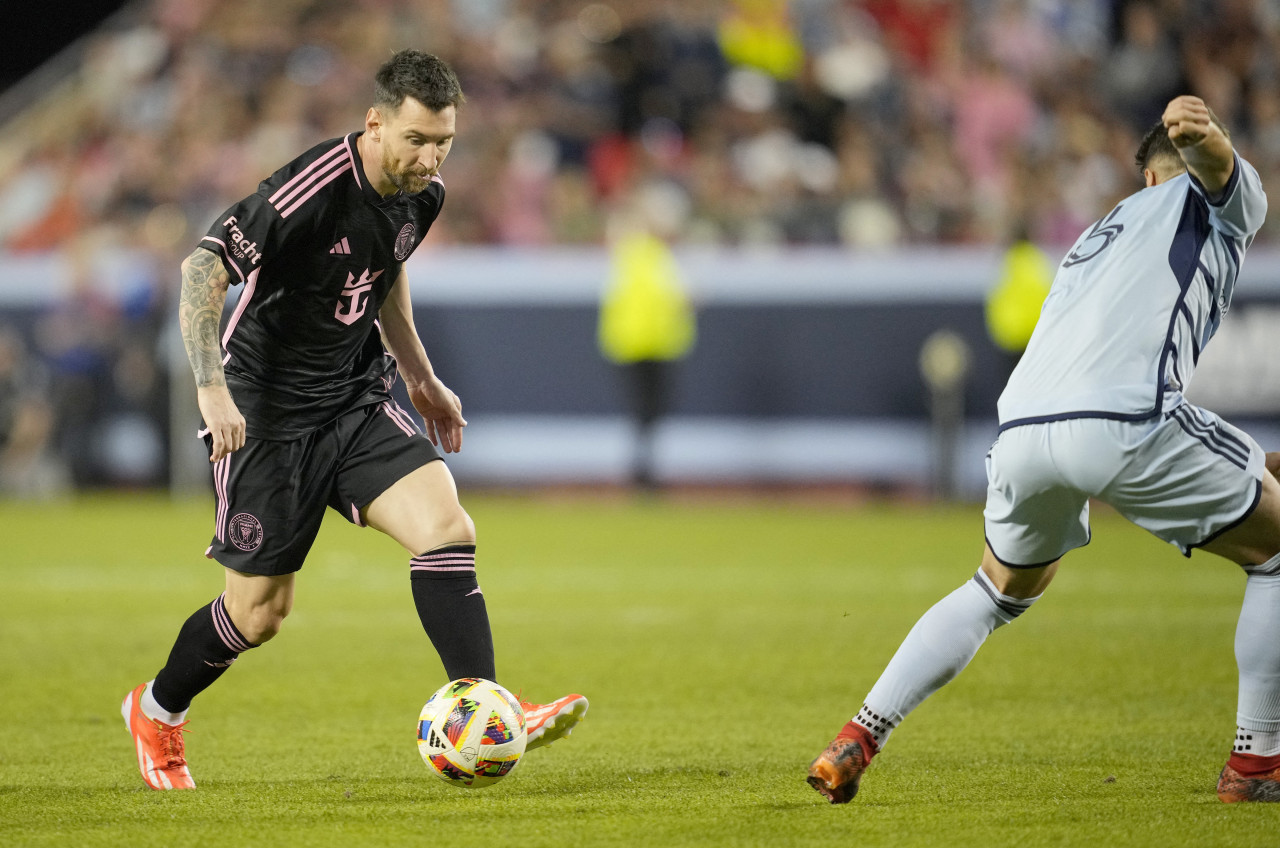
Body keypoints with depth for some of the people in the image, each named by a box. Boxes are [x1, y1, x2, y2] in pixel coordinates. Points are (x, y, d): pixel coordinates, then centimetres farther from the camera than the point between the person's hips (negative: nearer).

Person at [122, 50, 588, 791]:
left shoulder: (422, 196, 0)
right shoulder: (313, 189, -24)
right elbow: (204, 267, -24)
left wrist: (421, 377, 23)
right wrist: (212, 387, -32)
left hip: (359, 400, 6)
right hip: (269, 414, -6)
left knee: (448, 529, -17)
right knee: (261, 611, 3)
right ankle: (157, 710, 31)